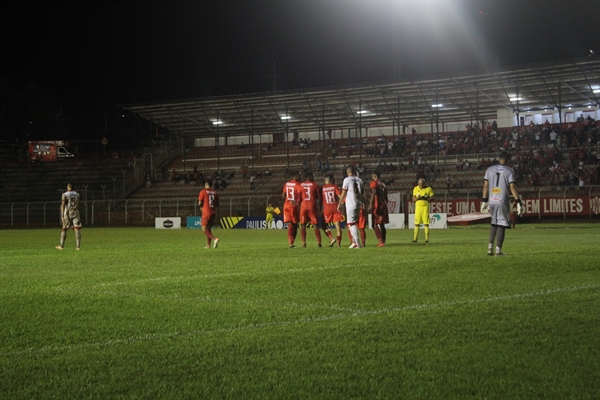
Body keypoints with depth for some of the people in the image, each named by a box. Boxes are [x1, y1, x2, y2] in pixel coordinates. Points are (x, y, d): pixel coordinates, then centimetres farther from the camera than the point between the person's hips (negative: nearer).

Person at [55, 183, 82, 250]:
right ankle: (78, 246, -6)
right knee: (77, 229, -1)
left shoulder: (65, 195, -3)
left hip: (67, 214, -3)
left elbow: (63, 205, -9)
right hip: (75, 213, 3)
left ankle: (61, 246, 10)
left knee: (64, 230, 6)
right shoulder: (77, 194, 8)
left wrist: (62, 215, -10)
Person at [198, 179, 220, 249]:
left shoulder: (203, 191, -7)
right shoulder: (215, 192, 8)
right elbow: (217, 205, 10)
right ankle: (208, 245, 14)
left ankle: (215, 239, -25)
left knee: (204, 229, -4)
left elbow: (200, 203, -9)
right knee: (209, 229, 16)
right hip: (213, 212, 6)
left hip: (206, 212, -6)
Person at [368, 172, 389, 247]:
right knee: (382, 224, 15)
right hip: (383, 205, 7)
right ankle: (383, 241, 17)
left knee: (375, 224, -7)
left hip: (377, 205, -7)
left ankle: (381, 241, -18)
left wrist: (370, 204, -21)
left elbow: (373, 193, -17)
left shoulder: (374, 183, -3)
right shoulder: (383, 185, 19)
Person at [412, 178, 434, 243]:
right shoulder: (415, 189, 5)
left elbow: (432, 198, -1)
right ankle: (415, 239, 1)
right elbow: (413, 199, 6)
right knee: (417, 223, -1)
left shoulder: (428, 189, -1)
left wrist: (425, 198, -17)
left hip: (425, 207, -2)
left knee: (426, 223, -3)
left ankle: (427, 239, 1)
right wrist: (417, 198, -15)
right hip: (418, 206, 2)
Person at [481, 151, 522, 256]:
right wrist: (518, 203, -12)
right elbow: (513, 188, -11)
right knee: (501, 225, 2)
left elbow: (485, 186, 6)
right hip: (503, 202, -4)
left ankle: (490, 246, 9)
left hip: (491, 201, 4)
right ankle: (498, 249, -3)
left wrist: (484, 201, 10)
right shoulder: (509, 171, -2)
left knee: (494, 223, 19)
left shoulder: (490, 169, 8)